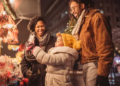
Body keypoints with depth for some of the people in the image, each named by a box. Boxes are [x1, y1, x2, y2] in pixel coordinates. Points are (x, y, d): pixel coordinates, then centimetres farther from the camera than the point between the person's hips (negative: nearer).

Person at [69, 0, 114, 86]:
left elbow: (105, 46, -16)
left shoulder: (96, 17, -7)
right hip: (86, 65, 8)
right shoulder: (83, 22, 20)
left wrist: (102, 73, -19)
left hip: (94, 65, -8)